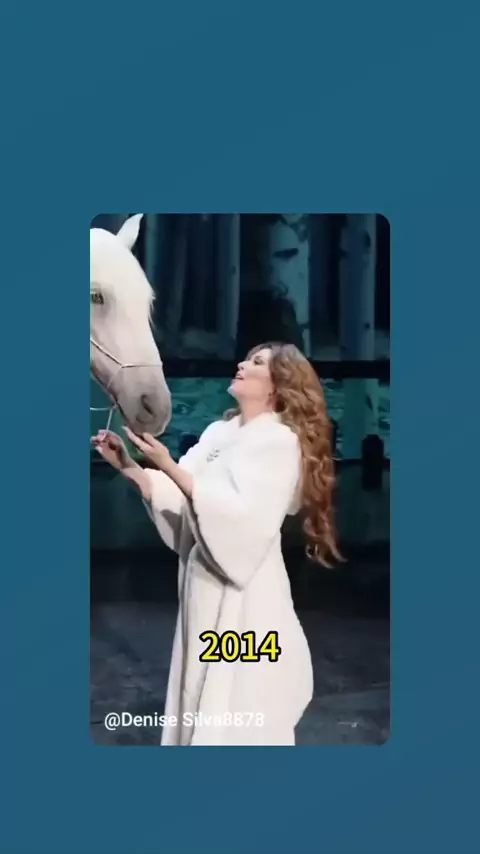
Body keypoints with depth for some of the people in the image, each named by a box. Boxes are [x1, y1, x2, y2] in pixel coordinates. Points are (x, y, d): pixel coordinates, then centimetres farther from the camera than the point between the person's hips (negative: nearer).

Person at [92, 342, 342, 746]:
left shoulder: (280, 441, -11)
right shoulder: (220, 431, 10)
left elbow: (242, 515, -21)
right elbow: (177, 499, 7)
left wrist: (169, 466, -24)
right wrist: (127, 466, -7)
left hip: (245, 593, -7)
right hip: (205, 582, 7)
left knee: (240, 715, 2)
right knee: (204, 702, 16)